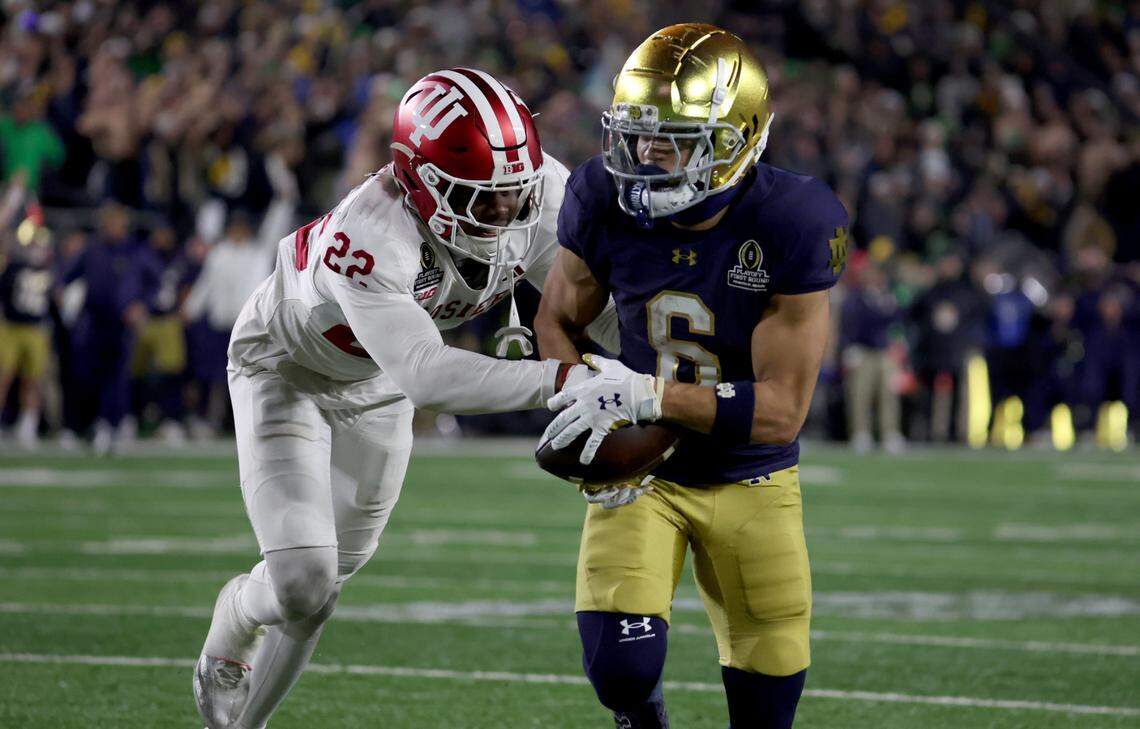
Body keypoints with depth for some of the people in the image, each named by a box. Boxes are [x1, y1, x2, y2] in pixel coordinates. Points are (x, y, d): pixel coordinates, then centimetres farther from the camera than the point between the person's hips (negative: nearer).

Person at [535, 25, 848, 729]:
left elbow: (781, 410, -23)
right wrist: (584, 418, -15)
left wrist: (648, 395, -34)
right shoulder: (607, 202, -16)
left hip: (751, 480, -1)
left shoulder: (792, 225, -24)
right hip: (642, 474, 1)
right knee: (621, 665, -17)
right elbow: (558, 322, 4)